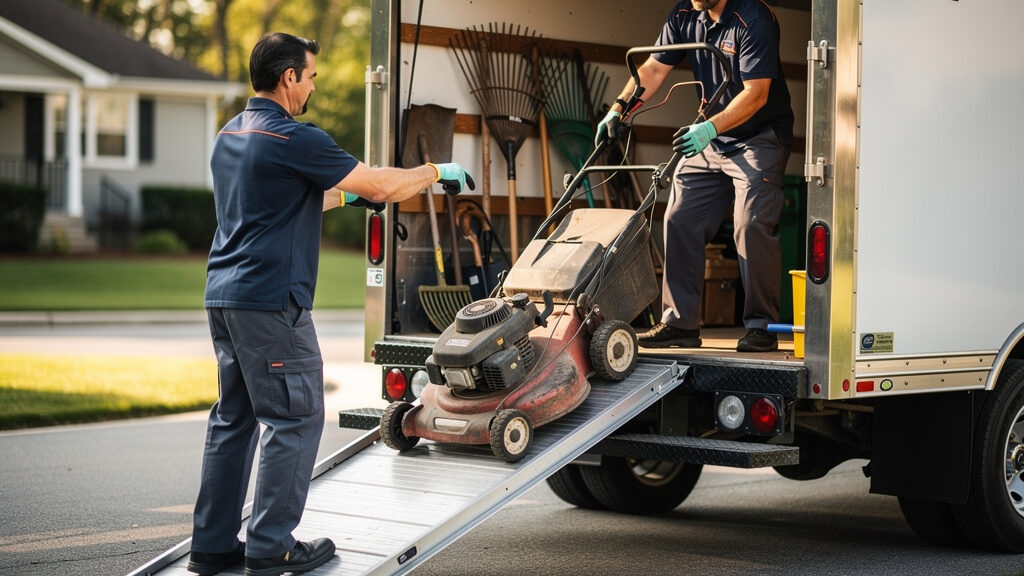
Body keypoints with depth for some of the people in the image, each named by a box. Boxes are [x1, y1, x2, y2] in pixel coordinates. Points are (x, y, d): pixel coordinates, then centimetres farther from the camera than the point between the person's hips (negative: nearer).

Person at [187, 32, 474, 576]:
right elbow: (380, 187, -10)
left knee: (233, 418, 13)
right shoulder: (294, 138, -13)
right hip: (271, 301, -9)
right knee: (294, 419, -1)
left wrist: (343, 194, 33)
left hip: (223, 296, 9)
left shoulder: (229, 136, 15)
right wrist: (439, 172, 5)